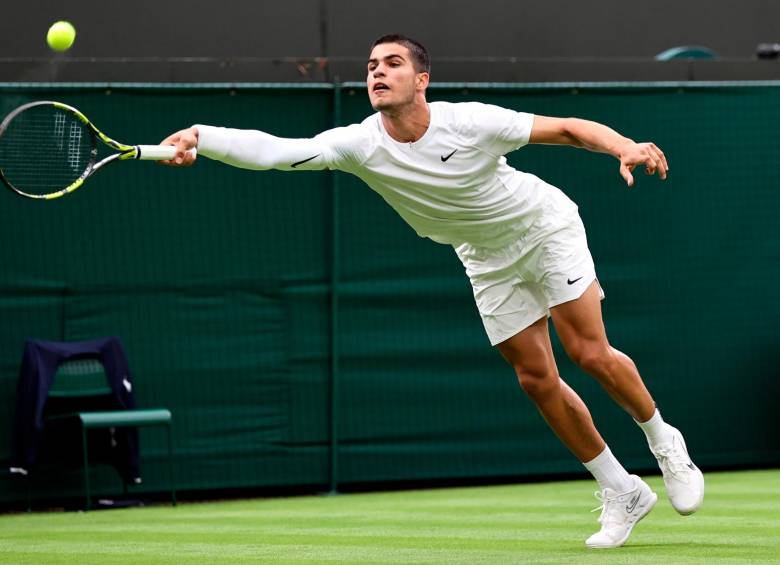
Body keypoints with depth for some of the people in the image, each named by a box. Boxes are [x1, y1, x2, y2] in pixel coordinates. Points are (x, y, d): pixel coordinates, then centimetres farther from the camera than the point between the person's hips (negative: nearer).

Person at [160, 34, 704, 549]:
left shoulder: (470, 122, -29)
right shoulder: (359, 145, -23)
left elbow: (567, 129, -22)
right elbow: (273, 150, -34)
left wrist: (625, 146, -39)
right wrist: (198, 137, -49)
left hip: (545, 226, -4)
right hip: (489, 261, 4)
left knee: (591, 353, -13)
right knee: (537, 380, 1)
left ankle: (663, 441, 16)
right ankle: (623, 493, 15)